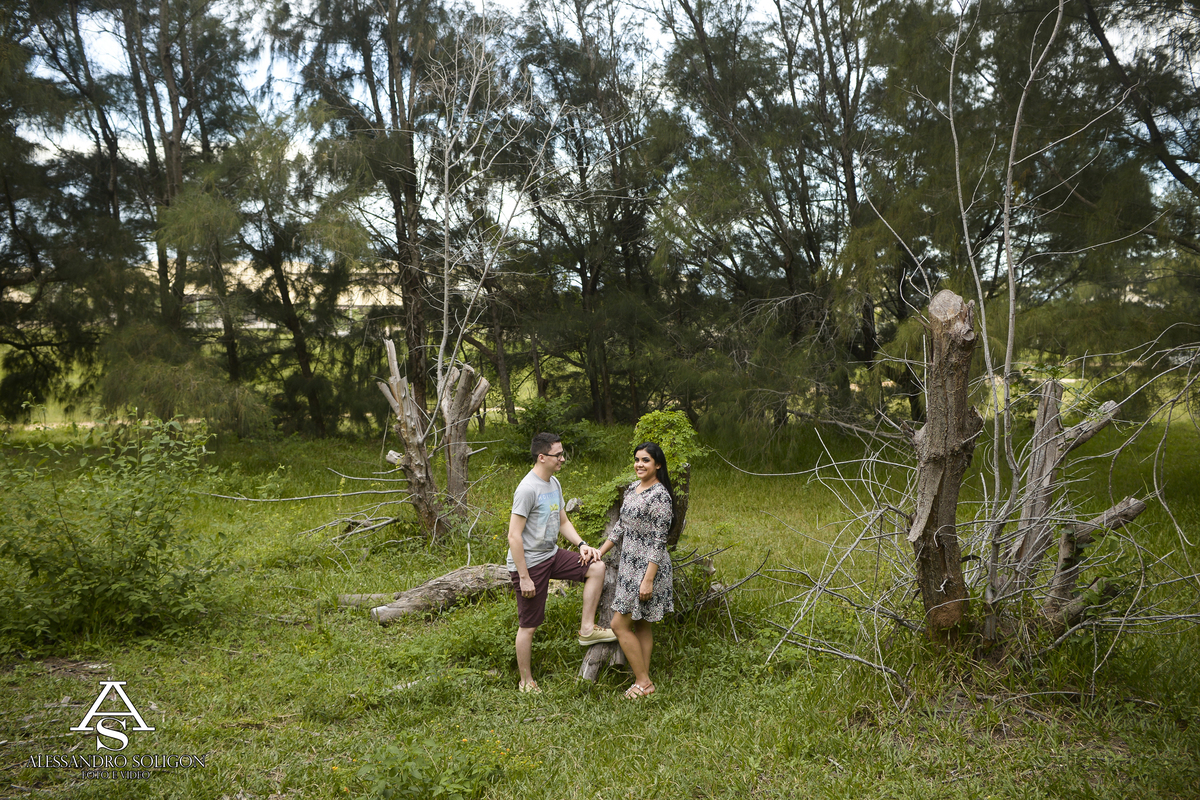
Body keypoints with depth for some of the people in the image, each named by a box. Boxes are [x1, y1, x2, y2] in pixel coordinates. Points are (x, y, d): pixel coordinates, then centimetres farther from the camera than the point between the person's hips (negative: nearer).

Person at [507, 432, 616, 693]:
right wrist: (524, 577, -21)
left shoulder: (554, 483, 7)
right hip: (529, 563, -8)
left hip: (551, 555, 8)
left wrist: (582, 544, 0)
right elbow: (514, 536, -22)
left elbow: (563, 522, 17)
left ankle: (587, 629, 4)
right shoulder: (527, 489, -22)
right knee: (528, 626, 2)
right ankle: (526, 682, 19)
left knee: (596, 567, -2)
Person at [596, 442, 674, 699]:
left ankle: (643, 681, 7)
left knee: (619, 624, -4)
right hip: (629, 564, 9)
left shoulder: (660, 496, -18)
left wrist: (648, 580, -22)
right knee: (640, 625, 14)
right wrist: (599, 552, 16)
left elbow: (659, 541, -20)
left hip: (648, 567, -9)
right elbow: (621, 526, 18)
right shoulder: (632, 488, 9)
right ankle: (644, 681, 23)